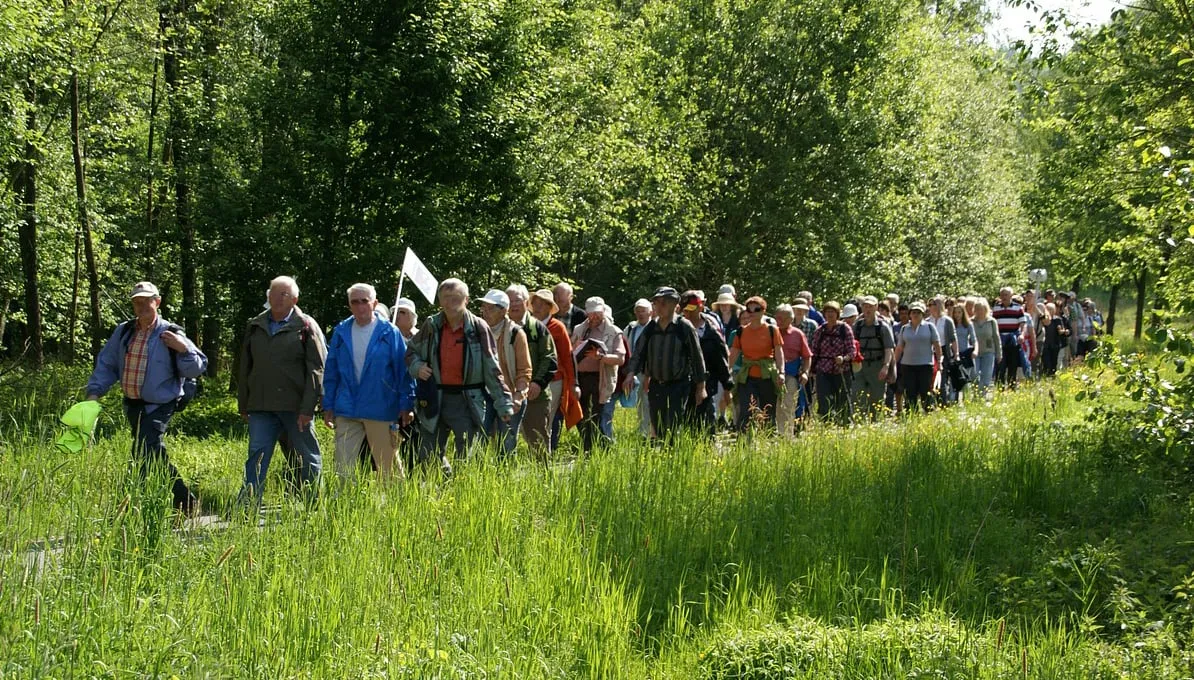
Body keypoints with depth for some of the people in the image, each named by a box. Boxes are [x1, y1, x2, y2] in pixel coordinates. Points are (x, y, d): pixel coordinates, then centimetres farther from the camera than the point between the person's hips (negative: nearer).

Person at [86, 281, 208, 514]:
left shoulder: (170, 335, -8)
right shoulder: (124, 332, 5)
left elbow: (197, 368, -5)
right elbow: (106, 364, 12)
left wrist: (184, 349, -22)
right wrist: (94, 392, 2)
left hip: (159, 407, -6)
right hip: (133, 405, 6)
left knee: (144, 454, -18)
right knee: (154, 454, 13)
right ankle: (186, 501, 25)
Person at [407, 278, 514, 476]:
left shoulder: (478, 328, -6)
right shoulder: (431, 325, 3)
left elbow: (492, 369, -3)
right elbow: (412, 352, 20)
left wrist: (503, 402, -6)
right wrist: (417, 367, -3)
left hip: (467, 401, -3)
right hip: (435, 399, 3)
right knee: (428, 459, 6)